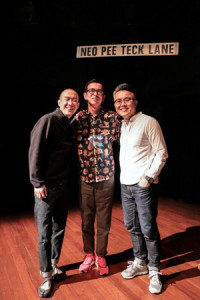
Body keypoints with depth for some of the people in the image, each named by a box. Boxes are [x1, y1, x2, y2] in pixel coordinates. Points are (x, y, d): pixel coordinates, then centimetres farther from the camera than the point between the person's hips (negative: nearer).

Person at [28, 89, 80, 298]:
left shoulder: (70, 126, 11)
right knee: (45, 233, 2)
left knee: (59, 229, 16)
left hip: (63, 186, 7)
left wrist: (68, 181, 9)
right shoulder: (48, 120, -10)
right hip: (46, 186, -7)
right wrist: (37, 183, -16)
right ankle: (47, 276, 18)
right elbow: (35, 152, -14)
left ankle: (54, 266, 34)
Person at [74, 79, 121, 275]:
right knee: (86, 220, 13)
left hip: (106, 177, -1)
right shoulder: (78, 118, 3)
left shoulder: (112, 117, 1)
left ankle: (101, 256, 30)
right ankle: (89, 254, 34)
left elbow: (121, 141, 13)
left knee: (104, 221, 10)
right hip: (85, 177, 1)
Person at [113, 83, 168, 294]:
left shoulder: (149, 122, -8)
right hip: (125, 184, 7)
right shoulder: (121, 125, 12)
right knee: (132, 226, 15)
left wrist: (150, 176, -15)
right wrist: (123, 176, 12)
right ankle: (139, 263, 33)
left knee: (148, 229, 0)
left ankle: (154, 271, 19)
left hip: (143, 185, -6)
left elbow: (161, 153, -8)